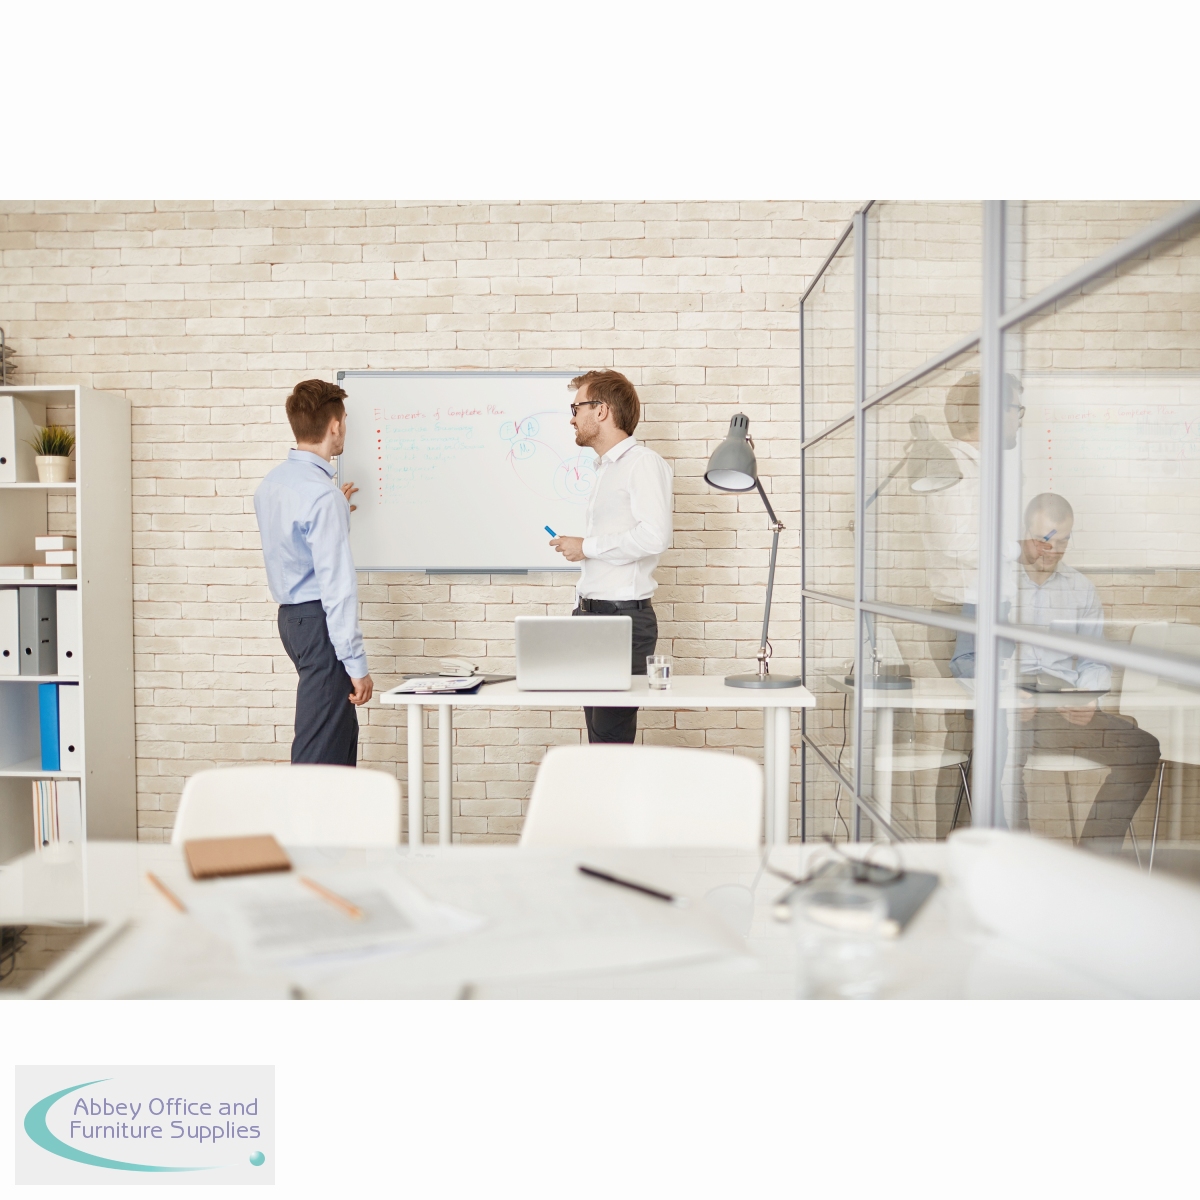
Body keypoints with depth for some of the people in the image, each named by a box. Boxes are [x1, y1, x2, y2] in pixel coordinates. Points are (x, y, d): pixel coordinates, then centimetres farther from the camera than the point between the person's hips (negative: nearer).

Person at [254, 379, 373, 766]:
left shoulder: (271, 483, 8)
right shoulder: (322, 493, -20)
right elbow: (336, 584, -23)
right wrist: (355, 663, -20)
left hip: (291, 616, 10)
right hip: (320, 622, -10)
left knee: (343, 731, 21)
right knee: (320, 747, -2)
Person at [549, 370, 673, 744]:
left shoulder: (643, 463, -8)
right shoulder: (606, 469, 21)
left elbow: (654, 535, -24)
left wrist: (586, 547, -13)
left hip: (624, 616, -9)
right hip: (592, 615, 9)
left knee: (612, 738, -8)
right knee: (597, 736, 11)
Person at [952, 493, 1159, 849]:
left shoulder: (1081, 588, 19)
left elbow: (1095, 662, 18)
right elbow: (963, 660, 3)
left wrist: (1089, 696, -6)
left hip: (1066, 709, 4)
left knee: (1142, 747, -21)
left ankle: (1095, 854, -12)